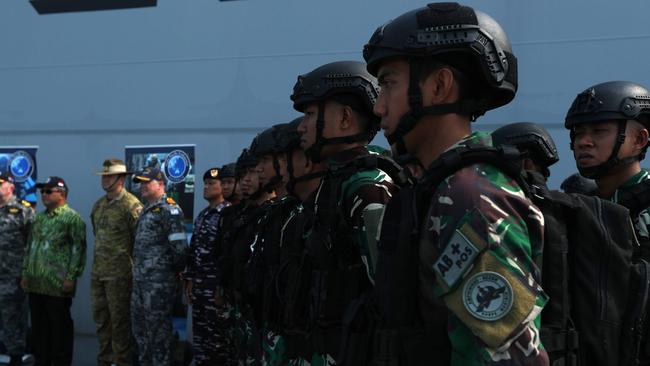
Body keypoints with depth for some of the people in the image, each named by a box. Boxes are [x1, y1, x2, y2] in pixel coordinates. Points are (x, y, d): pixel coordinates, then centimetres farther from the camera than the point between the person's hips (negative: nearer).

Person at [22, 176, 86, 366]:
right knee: (39, 325, 12)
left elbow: (78, 250, -12)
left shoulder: (72, 218, -7)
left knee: (60, 326, 1)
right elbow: (30, 247, 22)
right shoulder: (39, 218, 17)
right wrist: (25, 272, 16)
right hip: (36, 283, 7)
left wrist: (71, 277, -17)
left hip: (58, 284, -7)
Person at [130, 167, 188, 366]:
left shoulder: (168, 210, -12)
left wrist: (176, 270, -7)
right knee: (139, 326, 16)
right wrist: (137, 271, 17)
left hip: (159, 280, -10)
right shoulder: (146, 210, 18)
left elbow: (179, 245, -18)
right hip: (140, 279, 10)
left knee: (158, 327, -4)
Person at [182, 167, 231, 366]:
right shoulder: (202, 215, 14)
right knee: (199, 332, 13)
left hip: (217, 284, -8)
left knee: (217, 334, -2)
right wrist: (189, 279, 15)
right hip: (199, 283, 8)